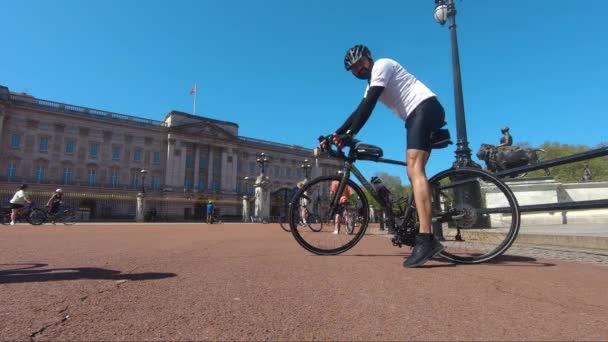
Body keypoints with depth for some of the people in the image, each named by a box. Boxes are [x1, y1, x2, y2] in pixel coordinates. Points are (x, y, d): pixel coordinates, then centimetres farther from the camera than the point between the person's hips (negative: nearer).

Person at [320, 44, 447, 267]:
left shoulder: (381, 65, -1)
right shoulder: (372, 83, 27)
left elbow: (368, 105, -15)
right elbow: (359, 111, 21)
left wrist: (349, 134, -21)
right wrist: (333, 136, 12)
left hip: (426, 108, -10)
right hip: (418, 115, 10)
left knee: (414, 168, -24)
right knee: (415, 171, 5)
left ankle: (426, 239, -33)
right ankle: (427, 238, 7)